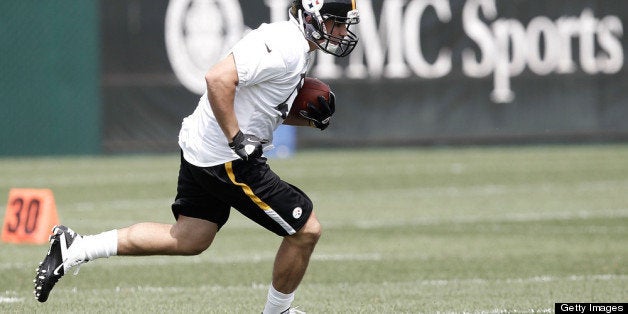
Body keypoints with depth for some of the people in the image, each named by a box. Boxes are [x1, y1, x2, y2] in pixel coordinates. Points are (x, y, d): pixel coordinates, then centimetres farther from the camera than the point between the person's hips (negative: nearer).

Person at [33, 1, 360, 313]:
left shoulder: (299, 48, 13)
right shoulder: (285, 46, -20)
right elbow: (219, 78, -29)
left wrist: (307, 115, 9)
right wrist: (236, 139, -26)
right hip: (227, 158, -10)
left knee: (189, 239, 17)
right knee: (306, 230, -1)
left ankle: (74, 247, 15)